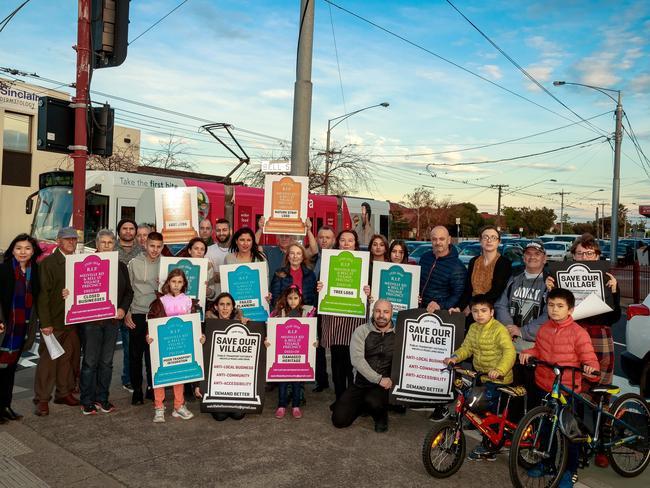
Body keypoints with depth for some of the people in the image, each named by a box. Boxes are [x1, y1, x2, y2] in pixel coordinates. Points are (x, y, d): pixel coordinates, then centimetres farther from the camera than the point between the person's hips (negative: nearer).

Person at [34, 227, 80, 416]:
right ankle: (42, 399, 11)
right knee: (47, 360, 2)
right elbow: (43, 294, -9)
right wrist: (45, 322, -14)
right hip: (54, 322, -5)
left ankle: (64, 392, 25)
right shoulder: (49, 262, -5)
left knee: (68, 358, 11)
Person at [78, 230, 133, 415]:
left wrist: (123, 309, -2)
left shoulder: (121, 266, 11)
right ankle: (87, 401, 12)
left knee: (107, 361, 10)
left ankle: (102, 398, 20)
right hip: (91, 320, -4)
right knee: (90, 361, 1)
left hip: (113, 319, 4)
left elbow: (129, 291, 13)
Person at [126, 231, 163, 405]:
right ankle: (137, 390, 18)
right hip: (137, 314, 0)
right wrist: (126, 312, 0)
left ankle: (152, 388, 21)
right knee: (135, 354, 5)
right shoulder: (135, 263, 1)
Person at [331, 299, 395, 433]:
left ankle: (381, 416, 3)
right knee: (339, 420, -5)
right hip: (360, 384, 2)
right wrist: (378, 379, -17)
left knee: (373, 401, -35)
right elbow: (357, 359, -14)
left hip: (384, 386, -2)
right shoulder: (361, 331, -3)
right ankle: (364, 406, 25)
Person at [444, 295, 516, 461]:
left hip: (497, 379, -8)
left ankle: (489, 448, 14)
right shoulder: (473, 328, 7)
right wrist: (455, 357, -12)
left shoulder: (499, 329, -18)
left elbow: (509, 352, -28)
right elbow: (466, 347, 7)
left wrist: (499, 370, -42)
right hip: (481, 376, 8)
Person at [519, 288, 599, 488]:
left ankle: (569, 471, 25)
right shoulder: (543, 329, 2)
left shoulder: (578, 333, -14)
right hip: (542, 387, 5)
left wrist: (590, 366, -35)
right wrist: (529, 352, -5)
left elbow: (589, 358, -14)